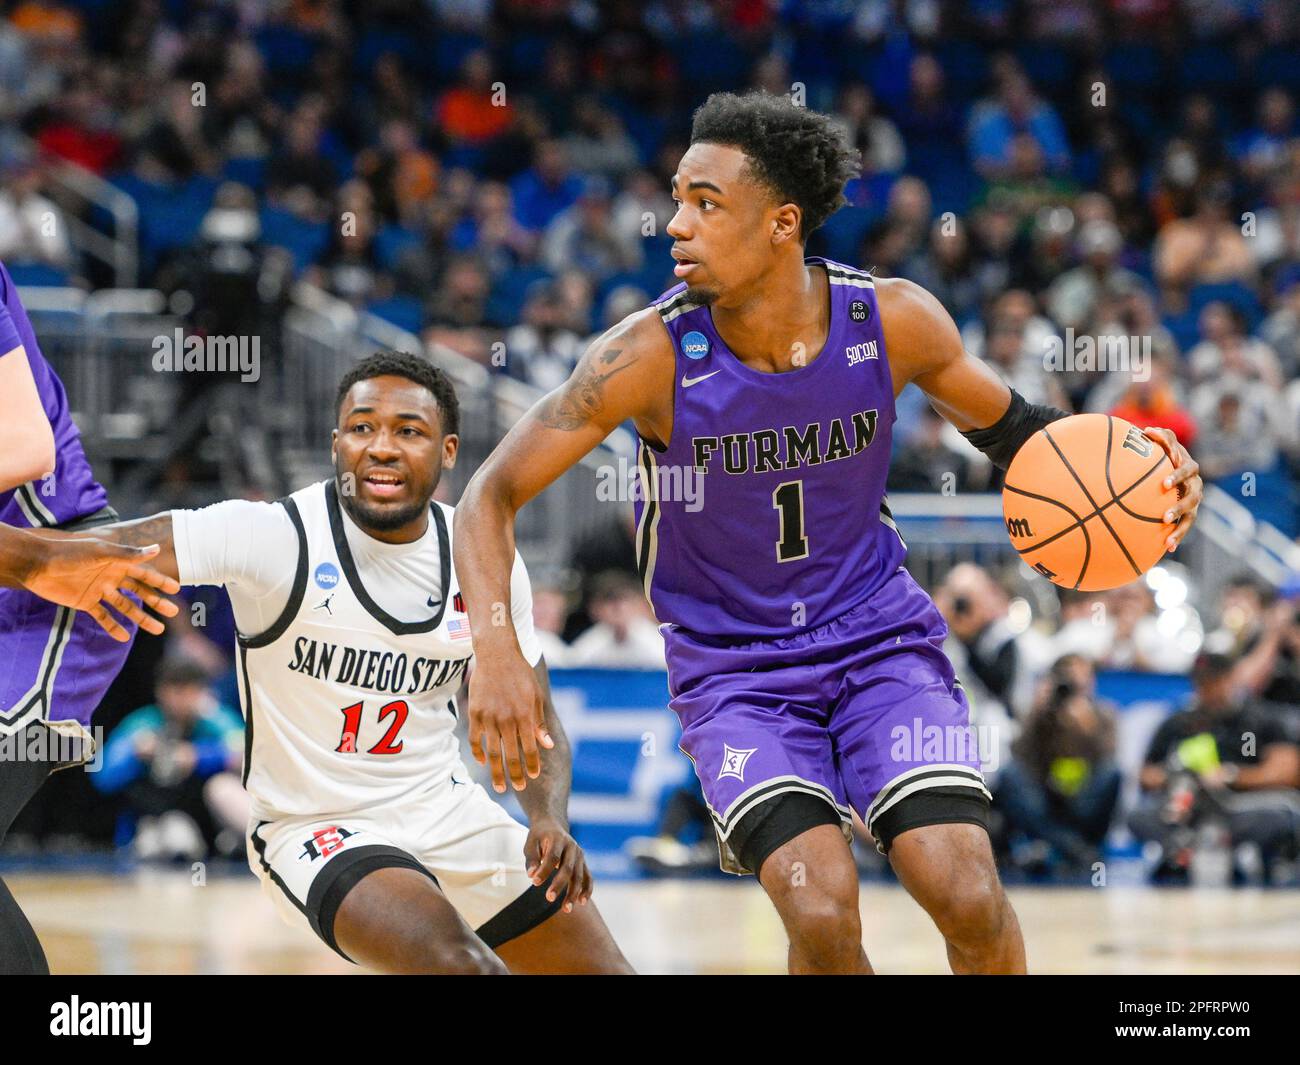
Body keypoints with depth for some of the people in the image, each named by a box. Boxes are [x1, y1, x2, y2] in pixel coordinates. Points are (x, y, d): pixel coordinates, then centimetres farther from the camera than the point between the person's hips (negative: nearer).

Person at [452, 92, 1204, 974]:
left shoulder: (893, 321, -13)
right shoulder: (652, 355, -20)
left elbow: (1004, 424, 6)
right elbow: (493, 494, -15)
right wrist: (497, 649, -31)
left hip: (881, 636, 2)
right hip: (733, 668, -2)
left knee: (969, 898, -16)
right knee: (821, 911, -23)